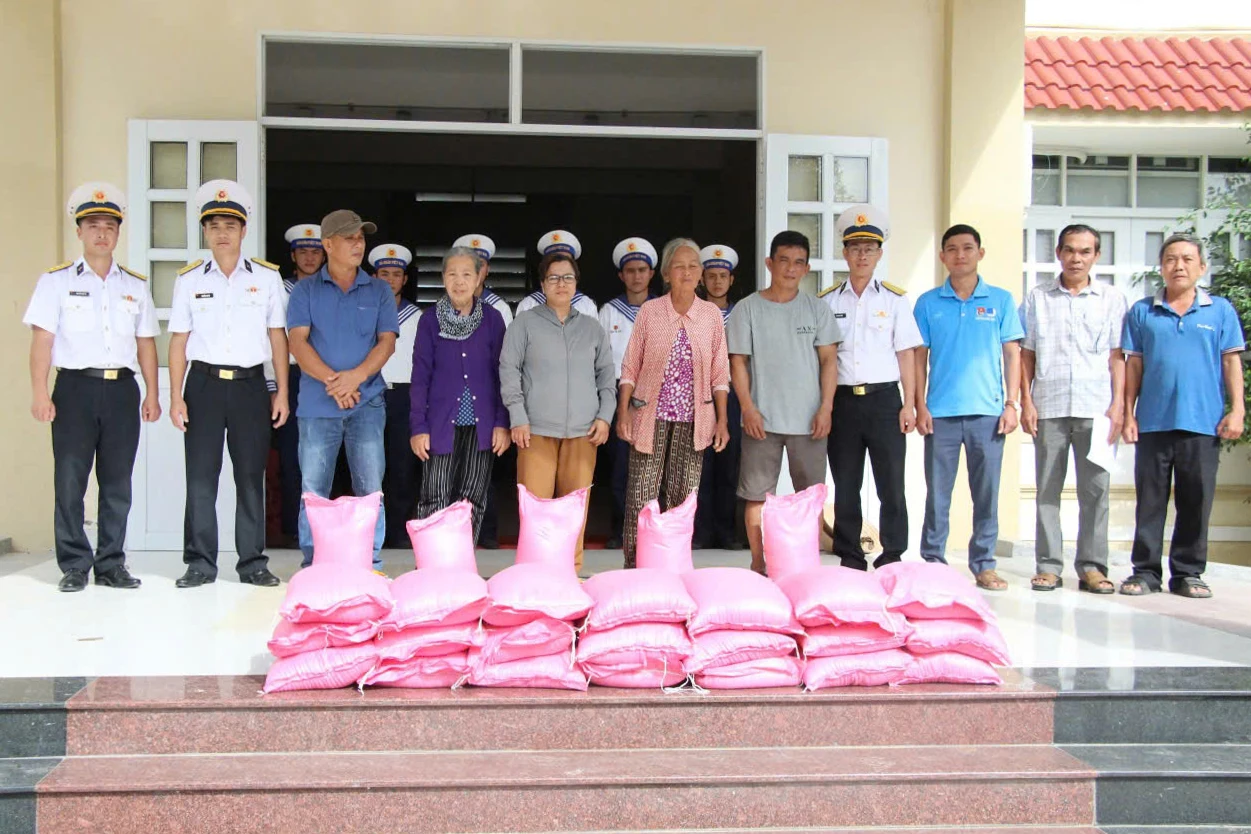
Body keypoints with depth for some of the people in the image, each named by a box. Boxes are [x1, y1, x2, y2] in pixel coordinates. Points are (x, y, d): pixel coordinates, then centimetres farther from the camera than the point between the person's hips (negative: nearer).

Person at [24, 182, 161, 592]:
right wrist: (40, 392, -10)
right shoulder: (57, 281, 5)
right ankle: (74, 566, 6)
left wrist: (152, 394, 9)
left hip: (122, 389, 3)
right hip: (75, 388, -3)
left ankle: (111, 564, 12)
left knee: (117, 483, 4)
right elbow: (42, 339, -1)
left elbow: (145, 342, 14)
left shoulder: (135, 285, 15)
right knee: (70, 481, -2)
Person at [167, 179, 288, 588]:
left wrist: (282, 392, 3)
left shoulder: (266, 277, 6)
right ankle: (200, 563, 9)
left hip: (250, 385, 0)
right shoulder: (189, 279, 7)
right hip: (204, 384, 0)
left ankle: (253, 562, 11)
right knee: (200, 476, 0)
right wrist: (175, 396, 0)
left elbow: (277, 336, 7)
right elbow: (179, 340, 6)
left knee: (251, 476, 4)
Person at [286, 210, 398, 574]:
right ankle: (312, 565, 11)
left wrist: (357, 375, -15)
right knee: (313, 489, 2)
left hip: (367, 401, 0)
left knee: (370, 487, -1)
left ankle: (371, 564, 7)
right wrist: (331, 379, -15)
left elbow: (386, 341, 2)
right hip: (317, 404, 0)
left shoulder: (379, 291, 10)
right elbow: (298, 342, -2)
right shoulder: (306, 291, 8)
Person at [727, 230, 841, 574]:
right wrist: (748, 408, -8)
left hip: (808, 419, 1)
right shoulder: (748, 308, 3)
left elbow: (829, 359, 4)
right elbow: (738, 362, 1)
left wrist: (826, 407, -5)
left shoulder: (816, 307, 7)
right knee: (757, 494, 3)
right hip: (761, 418, -1)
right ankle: (758, 565, 13)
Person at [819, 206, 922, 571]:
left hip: (884, 398, -1)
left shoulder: (895, 299, 6)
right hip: (843, 400, 1)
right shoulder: (828, 301, 9)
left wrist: (909, 404, -2)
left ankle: (892, 560, 7)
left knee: (891, 486, -2)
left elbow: (906, 354, 4)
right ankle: (850, 560, 14)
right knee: (845, 487, 6)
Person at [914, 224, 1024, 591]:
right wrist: (920, 405, -1)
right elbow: (919, 356, 7)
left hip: (988, 411, 0)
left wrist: (1011, 404, 0)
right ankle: (933, 561, 12)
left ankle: (984, 564, 13)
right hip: (941, 412, 0)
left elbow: (1012, 353, 7)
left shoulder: (1001, 300, 7)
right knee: (938, 491, 3)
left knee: (987, 492, 4)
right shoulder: (928, 303, 7)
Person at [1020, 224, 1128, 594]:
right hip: (1049, 407, 0)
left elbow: (1117, 357, 7)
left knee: (1095, 488, 0)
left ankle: (1092, 566, 7)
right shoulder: (1037, 298, 10)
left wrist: (1118, 404, -2)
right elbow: (1026, 355, 9)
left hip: (1096, 407, 0)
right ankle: (1048, 565, 7)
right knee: (1047, 489, 2)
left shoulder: (1112, 299, 9)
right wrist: (1026, 402, 0)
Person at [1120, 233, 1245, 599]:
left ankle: (1188, 572, 14)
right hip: (1153, 422, 0)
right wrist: (1128, 413, 3)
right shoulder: (1142, 312, 8)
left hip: (1203, 422, 0)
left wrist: (1237, 409, -2)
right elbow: (1134, 366, 8)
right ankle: (1146, 570, 11)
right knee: (1150, 500, 4)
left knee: (1196, 501, 5)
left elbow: (1231, 362, 6)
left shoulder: (1221, 311, 8)